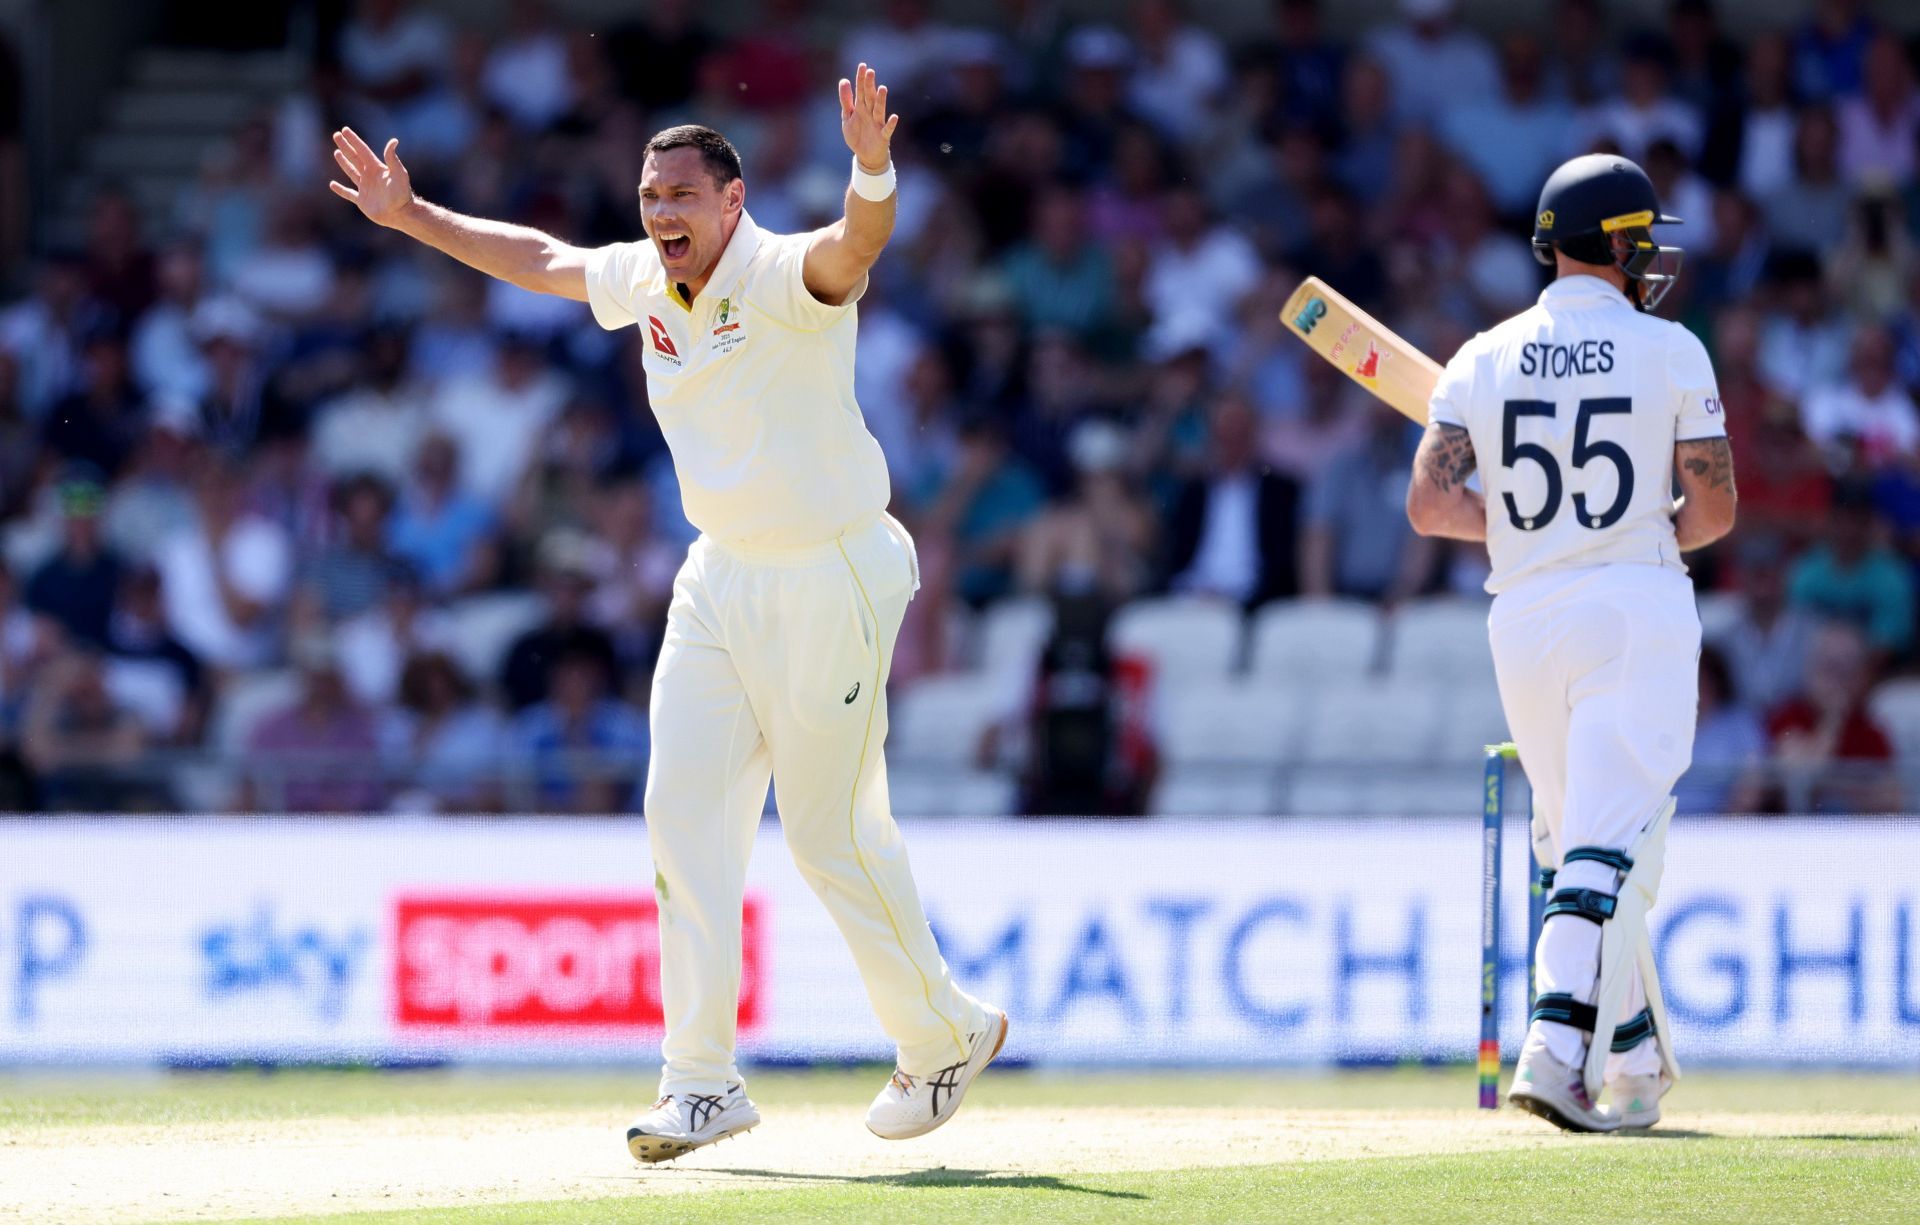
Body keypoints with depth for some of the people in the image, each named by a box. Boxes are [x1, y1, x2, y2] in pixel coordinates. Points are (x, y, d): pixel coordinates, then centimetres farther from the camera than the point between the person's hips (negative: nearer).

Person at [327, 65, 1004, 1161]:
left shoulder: (783, 278, -20)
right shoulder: (644, 282, 3)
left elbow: (854, 250, -42)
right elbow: (538, 258, 22)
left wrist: (873, 173, -63)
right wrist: (413, 216, 22)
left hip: (834, 577, -7)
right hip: (721, 577, 7)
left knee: (835, 832, -1)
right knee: (685, 813, -2)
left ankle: (948, 1035, 22)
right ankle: (703, 1084, 1)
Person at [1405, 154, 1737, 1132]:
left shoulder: (1484, 361, 5)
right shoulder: (1668, 352, -2)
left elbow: (1429, 504, -3)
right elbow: (1715, 509, -3)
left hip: (1523, 613, 4)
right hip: (1636, 611, -4)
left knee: (1572, 844, 15)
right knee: (1609, 844, -9)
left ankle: (1637, 1067, 20)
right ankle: (1557, 1046, -25)